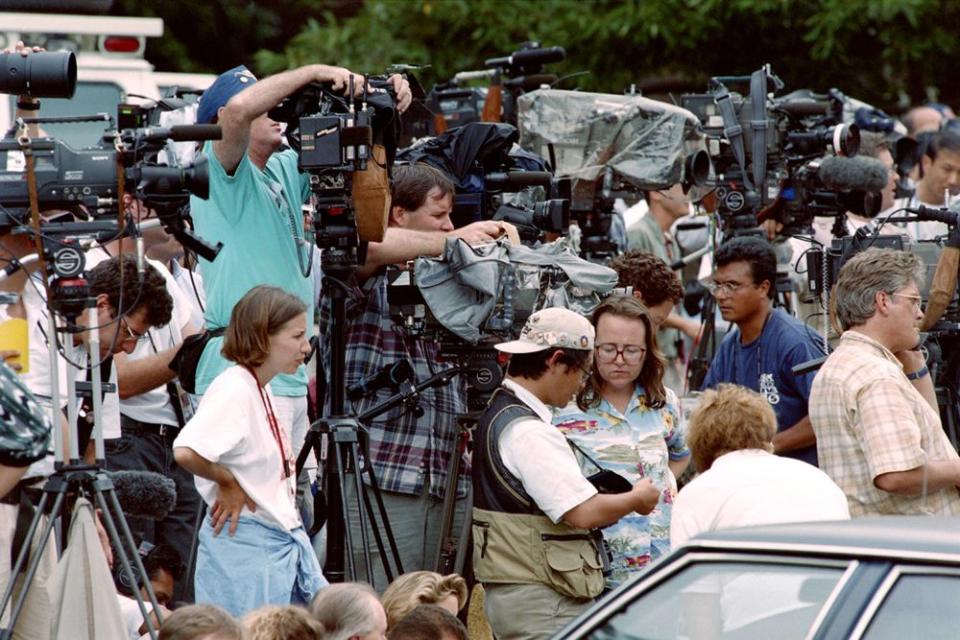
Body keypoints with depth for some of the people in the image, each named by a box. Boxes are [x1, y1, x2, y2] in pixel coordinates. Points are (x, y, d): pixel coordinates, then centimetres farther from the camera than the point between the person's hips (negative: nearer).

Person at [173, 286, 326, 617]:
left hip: (285, 540, 10)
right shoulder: (233, 389, -17)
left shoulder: (261, 390, 12)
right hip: (245, 544, -9)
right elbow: (186, 452, -32)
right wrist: (227, 482, -16)